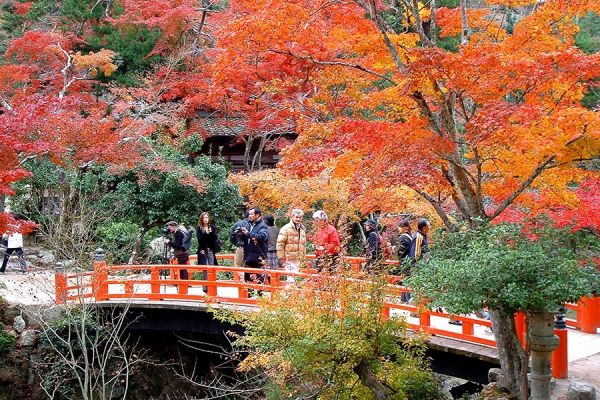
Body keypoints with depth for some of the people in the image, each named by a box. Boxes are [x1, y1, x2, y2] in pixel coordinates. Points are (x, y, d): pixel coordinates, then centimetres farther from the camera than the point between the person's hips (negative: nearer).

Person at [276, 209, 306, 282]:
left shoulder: (302, 230, 17)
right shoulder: (286, 228, -6)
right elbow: (280, 244, -9)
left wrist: (303, 257, 19)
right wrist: (281, 257, -11)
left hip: (299, 259, 7)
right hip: (289, 259, -7)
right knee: (291, 277, -14)